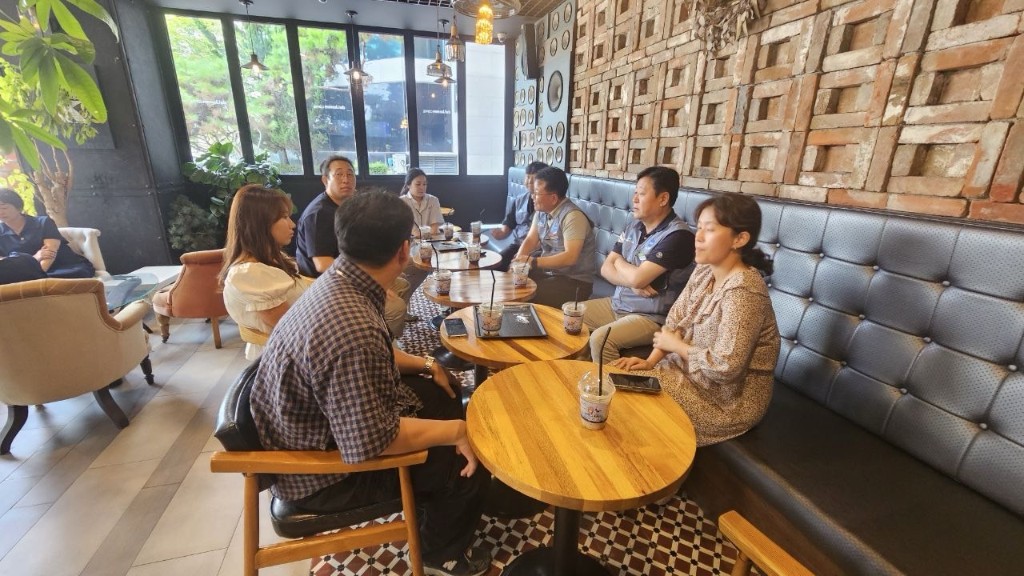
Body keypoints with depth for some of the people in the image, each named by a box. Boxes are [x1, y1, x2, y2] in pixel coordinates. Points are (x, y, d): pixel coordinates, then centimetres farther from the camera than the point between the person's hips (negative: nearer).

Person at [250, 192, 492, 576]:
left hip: (324, 423, 9)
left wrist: (425, 365, 5)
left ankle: (432, 496, 37)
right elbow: (372, 443, -32)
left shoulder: (337, 280, -8)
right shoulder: (351, 328, -39)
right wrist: (456, 431, -22)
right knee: (469, 458, -7)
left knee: (444, 390, 15)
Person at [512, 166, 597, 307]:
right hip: (546, 271, 8)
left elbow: (570, 257, -29)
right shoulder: (541, 211, 5)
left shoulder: (572, 216, -22)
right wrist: (518, 262, -15)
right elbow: (530, 240, 4)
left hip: (573, 281, -8)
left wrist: (533, 262, -30)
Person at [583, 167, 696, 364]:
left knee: (600, 339, -29)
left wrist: (620, 262, -4)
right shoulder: (634, 226, 6)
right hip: (617, 304, 8)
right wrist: (633, 283, -17)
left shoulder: (677, 235, -20)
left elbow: (637, 278, -26)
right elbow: (606, 268, 3)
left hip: (651, 317, -8)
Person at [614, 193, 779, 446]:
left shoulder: (742, 291, -28)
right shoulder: (704, 271, -1)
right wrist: (650, 361, -13)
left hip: (728, 399, -7)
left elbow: (725, 367, -30)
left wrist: (675, 346, -15)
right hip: (693, 372, 7)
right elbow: (674, 321, 1)